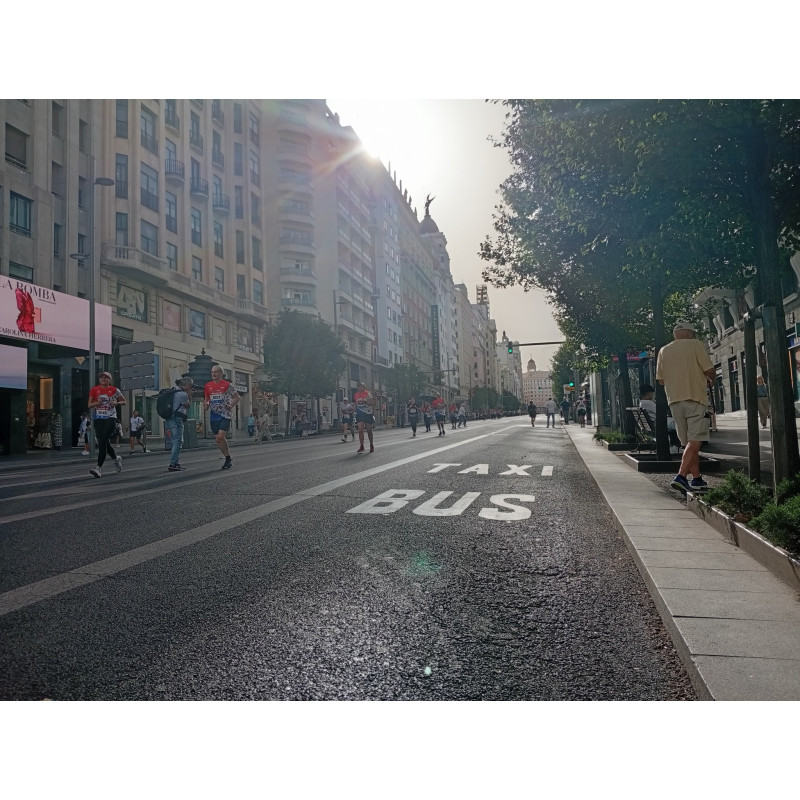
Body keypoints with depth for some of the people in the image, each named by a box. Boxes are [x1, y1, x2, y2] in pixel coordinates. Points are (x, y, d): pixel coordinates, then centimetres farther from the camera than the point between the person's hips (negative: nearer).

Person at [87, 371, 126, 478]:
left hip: (110, 418, -4)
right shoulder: (94, 389, 7)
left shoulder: (114, 390, 2)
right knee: (104, 442, 7)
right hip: (98, 418, 4)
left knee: (102, 441, -15)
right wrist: (97, 403, -12)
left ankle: (99, 467, -16)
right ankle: (116, 458, 35)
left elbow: (124, 401, 12)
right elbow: (89, 405, 9)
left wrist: (116, 403, -8)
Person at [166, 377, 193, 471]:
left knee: (176, 441, 15)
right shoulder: (183, 394, -13)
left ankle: (176, 463, 19)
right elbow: (188, 406, 0)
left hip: (170, 419, 10)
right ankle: (172, 465, -13)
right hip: (176, 419, -10)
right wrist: (190, 396, 9)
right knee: (178, 441, -9)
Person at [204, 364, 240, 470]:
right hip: (213, 415, 5)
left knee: (220, 437, -17)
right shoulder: (208, 386, 9)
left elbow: (237, 397, 4)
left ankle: (229, 459, -3)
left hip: (224, 414, -5)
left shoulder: (227, 385, -3)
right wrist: (206, 404, -1)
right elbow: (207, 399, 21)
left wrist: (230, 406, -9)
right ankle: (228, 459, 17)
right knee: (217, 439, 4)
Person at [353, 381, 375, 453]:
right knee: (360, 430, -10)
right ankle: (361, 446, -9)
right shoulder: (355, 395, 10)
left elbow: (371, 403, -12)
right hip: (359, 414, 2)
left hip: (368, 414, -2)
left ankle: (371, 445, 23)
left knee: (369, 431, 6)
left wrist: (364, 401, -25)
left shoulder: (368, 394, -1)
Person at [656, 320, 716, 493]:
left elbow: (661, 380, 14)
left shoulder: (663, 351, 13)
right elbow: (710, 371, -6)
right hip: (695, 398, -5)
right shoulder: (695, 345, 0)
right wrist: (710, 379, 16)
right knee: (694, 441, -9)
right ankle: (681, 477, -21)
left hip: (674, 400, 5)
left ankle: (697, 479, 14)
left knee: (689, 442, 12)